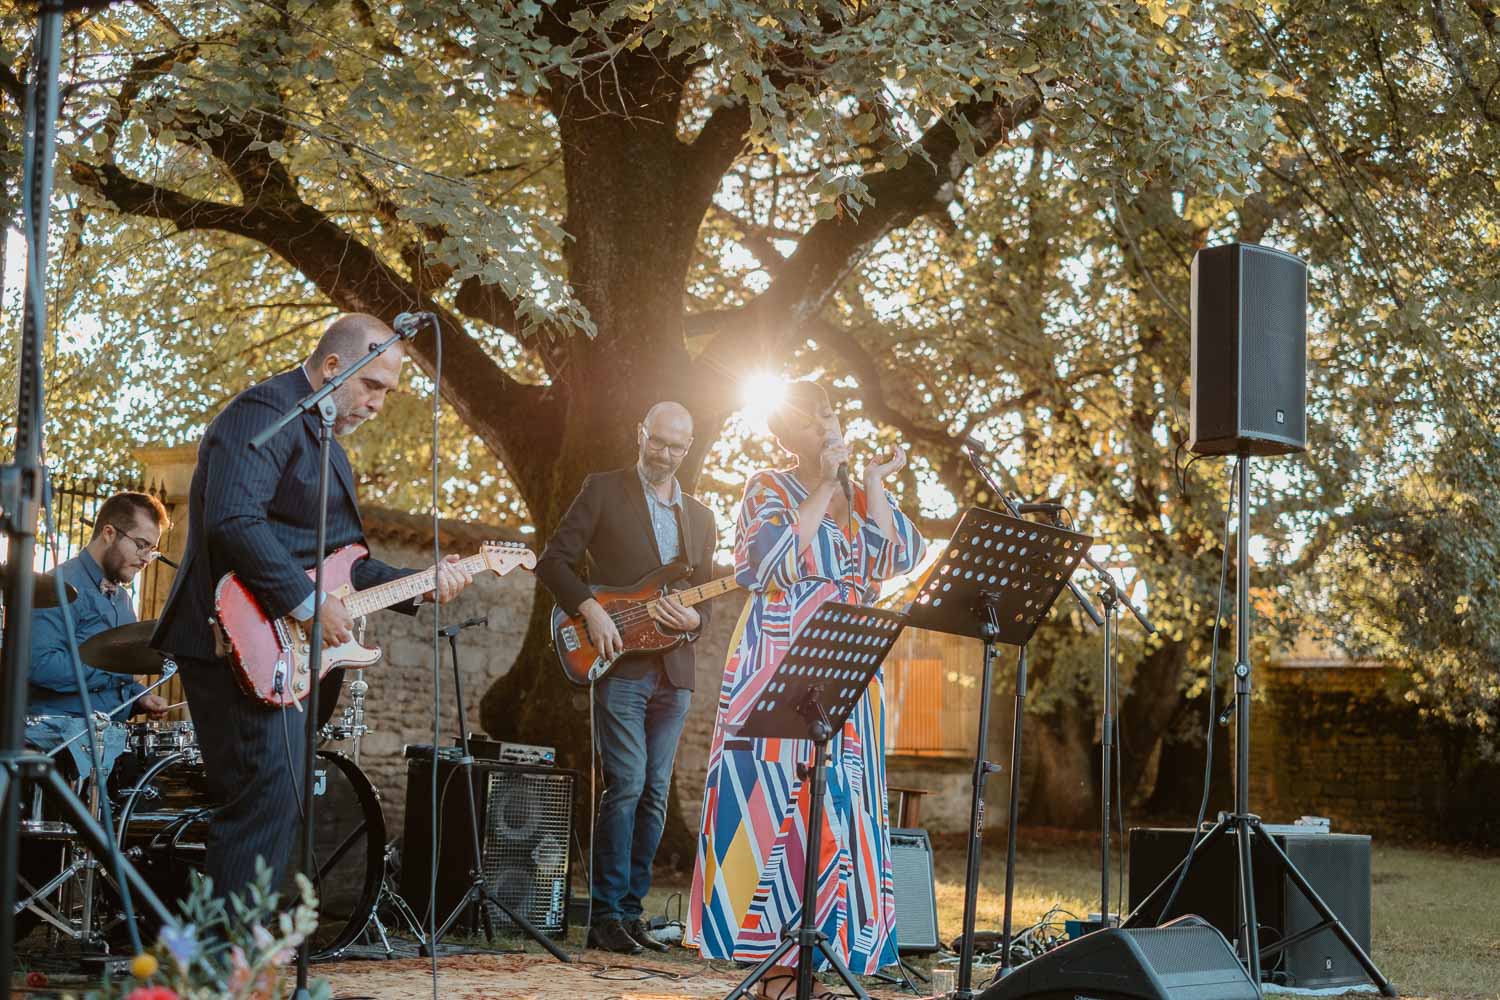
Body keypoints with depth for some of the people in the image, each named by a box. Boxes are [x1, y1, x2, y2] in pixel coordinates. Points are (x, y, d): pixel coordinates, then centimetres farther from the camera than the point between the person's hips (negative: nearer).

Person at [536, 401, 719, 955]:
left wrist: (693, 619, -5)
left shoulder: (699, 518, 18)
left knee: (654, 794, 5)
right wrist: (590, 609, -15)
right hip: (619, 665, -5)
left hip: (673, 672, 5)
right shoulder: (603, 491, 3)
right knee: (627, 785, -13)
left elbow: (705, 598, 18)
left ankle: (629, 912, 12)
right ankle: (606, 915, -7)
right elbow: (553, 560, -2)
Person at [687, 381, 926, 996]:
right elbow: (779, 563, -13)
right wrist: (823, 489, -9)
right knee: (775, 799, -9)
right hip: (779, 663, -5)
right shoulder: (770, 489, 4)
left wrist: (875, 482, 0)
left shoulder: (862, 497, 16)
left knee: (836, 805, 0)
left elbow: (901, 559, 0)